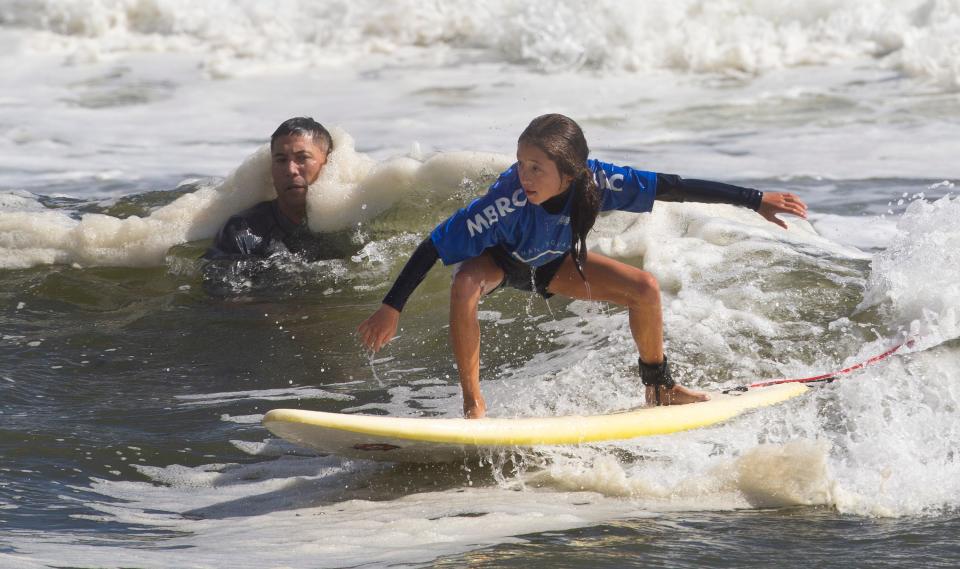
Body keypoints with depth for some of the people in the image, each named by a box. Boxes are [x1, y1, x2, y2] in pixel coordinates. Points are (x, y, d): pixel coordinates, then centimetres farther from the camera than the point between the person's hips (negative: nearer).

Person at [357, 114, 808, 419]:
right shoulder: (509, 200, -43)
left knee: (644, 288, -12)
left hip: (552, 262, 3)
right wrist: (391, 309, -38)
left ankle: (660, 388, 12)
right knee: (465, 285, -37)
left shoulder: (595, 182, -36)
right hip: (498, 259, -3)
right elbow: (435, 246, -38)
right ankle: (473, 405, -25)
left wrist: (755, 201, -31)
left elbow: (675, 188, -31)